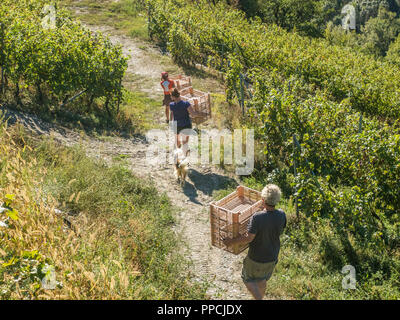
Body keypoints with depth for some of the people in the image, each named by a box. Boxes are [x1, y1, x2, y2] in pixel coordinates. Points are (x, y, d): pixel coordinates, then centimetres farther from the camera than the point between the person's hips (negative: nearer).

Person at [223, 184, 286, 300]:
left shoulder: (257, 217, -32)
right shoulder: (281, 215, -16)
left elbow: (249, 238, -28)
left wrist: (232, 241, -13)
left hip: (256, 258, -5)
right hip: (272, 258, 5)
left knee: (248, 279, 21)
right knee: (262, 280, 28)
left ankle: (259, 298, 9)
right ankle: (260, 297, 44)